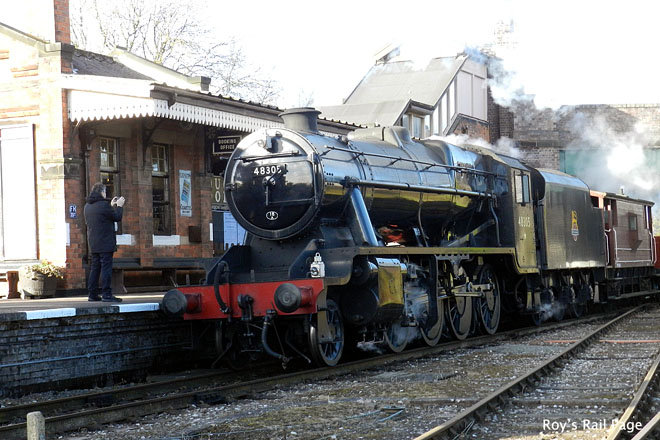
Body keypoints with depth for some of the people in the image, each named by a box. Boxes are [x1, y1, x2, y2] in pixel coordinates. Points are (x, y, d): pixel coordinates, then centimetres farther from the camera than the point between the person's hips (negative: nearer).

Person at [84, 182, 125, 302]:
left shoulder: (87, 206, 12)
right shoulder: (103, 204, -14)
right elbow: (117, 217, -7)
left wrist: (111, 206, 24)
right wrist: (119, 206, 8)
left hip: (93, 243, 8)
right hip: (105, 243, -8)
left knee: (95, 268, 13)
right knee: (106, 267, -7)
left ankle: (92, 294, 14)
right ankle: (106, 294, -10)